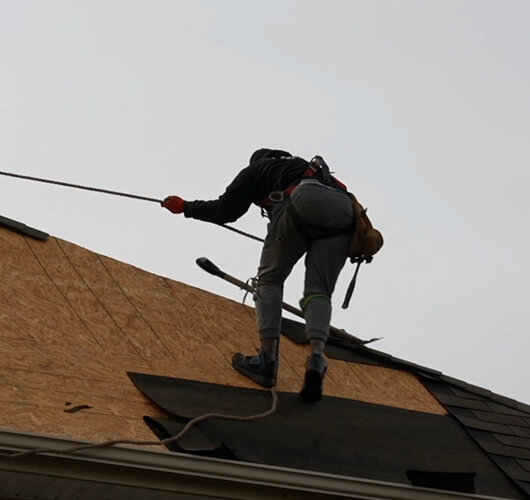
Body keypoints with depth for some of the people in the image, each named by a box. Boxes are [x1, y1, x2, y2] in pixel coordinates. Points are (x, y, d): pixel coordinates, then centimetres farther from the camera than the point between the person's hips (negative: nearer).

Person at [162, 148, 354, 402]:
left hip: (301, 202, -4)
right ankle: (316, 357, -21)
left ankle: (267, 359, -2)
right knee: (318, 291, 5)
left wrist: (184, 207, 37)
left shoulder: (255, 170, 31)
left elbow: (225, 211, 24)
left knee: (270, 278, 12)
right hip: (343, 212, 4)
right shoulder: (302, 166, 45)